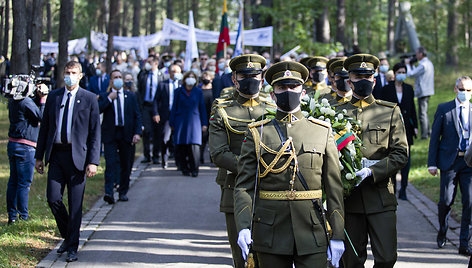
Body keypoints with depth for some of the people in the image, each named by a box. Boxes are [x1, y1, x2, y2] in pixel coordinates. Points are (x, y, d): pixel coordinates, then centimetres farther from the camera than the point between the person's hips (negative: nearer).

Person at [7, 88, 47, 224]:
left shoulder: (13, 101, 9)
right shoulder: (26, 102, -16)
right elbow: (41, 117, -15)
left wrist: (38, 97, 8)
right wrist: (43, 102, -4)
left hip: (12, 145, 8)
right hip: (25, 147, -8)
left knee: (13, 182, 12)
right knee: (24, 183, -3)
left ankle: (12, 215, 15)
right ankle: (23, 217, 0)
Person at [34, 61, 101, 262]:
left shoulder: (89, 99, 1)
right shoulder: (53, 97, 10)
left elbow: (95, 132, -1)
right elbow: (44, 127, 14)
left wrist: (93, 161, -8)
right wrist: (39, 156, 10)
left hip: (77, 156, -3)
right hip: (56, 154, 3)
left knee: (75, 204, 0)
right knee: (53, 198, -4)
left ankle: (72, 247, 9)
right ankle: (67, 236, 19)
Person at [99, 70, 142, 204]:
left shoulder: (131, 96, 11)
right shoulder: (104, 97, 7)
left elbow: (137, 116, 8)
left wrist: (137, 133, -4)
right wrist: (109, 99, -13)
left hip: (127, 135, 2)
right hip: (110, 136, -2)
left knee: (126, 165, 6)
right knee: (111, 163, -13)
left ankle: (123, 192, 18)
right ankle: (109, 193, -20)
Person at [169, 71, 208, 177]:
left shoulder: (198, 92, 10)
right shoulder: (178, 92, 9)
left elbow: (202, 108, 11)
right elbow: (174, 107, 10)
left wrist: (204, 123, 7)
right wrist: (172, 123, 6)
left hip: (194, 121, -1)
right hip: (181, 122, 1)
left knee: (194, 145, -12)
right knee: (181, 146, -2)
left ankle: (194, 169, -9)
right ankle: (185, 169, 8)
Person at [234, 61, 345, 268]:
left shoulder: (323, 132, 8)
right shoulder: (257, 134, 5)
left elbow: (334, 188, 6)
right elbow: (244, 186, 0)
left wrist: (337, 235, 1)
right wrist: (243, 227, -16)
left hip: (312, 234, 0)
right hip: (271, 235, 0)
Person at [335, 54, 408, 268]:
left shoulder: (390, 112, 8)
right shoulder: (338, 113, 10)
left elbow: (401, 154, 1)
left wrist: (371, 171, -13)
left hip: (380, 195, -1)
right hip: (349, 197, 1)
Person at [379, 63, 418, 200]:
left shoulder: (409, 89, 7)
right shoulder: (387, 89, -1)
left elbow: (412, 108, 11)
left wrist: (415, 125, 6)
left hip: (406, 126, 2)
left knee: (406, 157, -7)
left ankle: (403, 189, -4)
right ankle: (392, 186, 21)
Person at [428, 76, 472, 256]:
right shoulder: (444, 109, 4)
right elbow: (434, 137, 4)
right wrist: (432, 163, -2)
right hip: (449, 161, -1)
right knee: (446, 201, -1)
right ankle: (442, 231, 28)